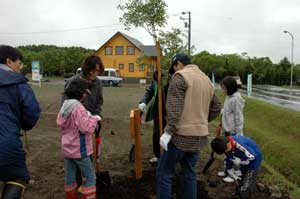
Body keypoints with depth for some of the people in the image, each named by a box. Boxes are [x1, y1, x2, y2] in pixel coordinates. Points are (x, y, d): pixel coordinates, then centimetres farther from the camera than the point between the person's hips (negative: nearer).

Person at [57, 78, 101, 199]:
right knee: (90, 176, 6)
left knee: (70, 176, 19)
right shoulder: (79, 108, -24)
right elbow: (87, 128, -29)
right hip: (79, 150, -8)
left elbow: (60, 122, 17)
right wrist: (94, 119, -12)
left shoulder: (65, 106, 4)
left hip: (67, 148, 9)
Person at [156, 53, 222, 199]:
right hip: (199, 135, 8)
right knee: (190, 173, 18)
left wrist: (168, 131, -19)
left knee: (164, 173, 2)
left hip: (181, 134, -8)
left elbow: (174, 108, -19)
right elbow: (216, 108, 19)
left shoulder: (180, 76, -8)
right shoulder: (207, 80, 16)